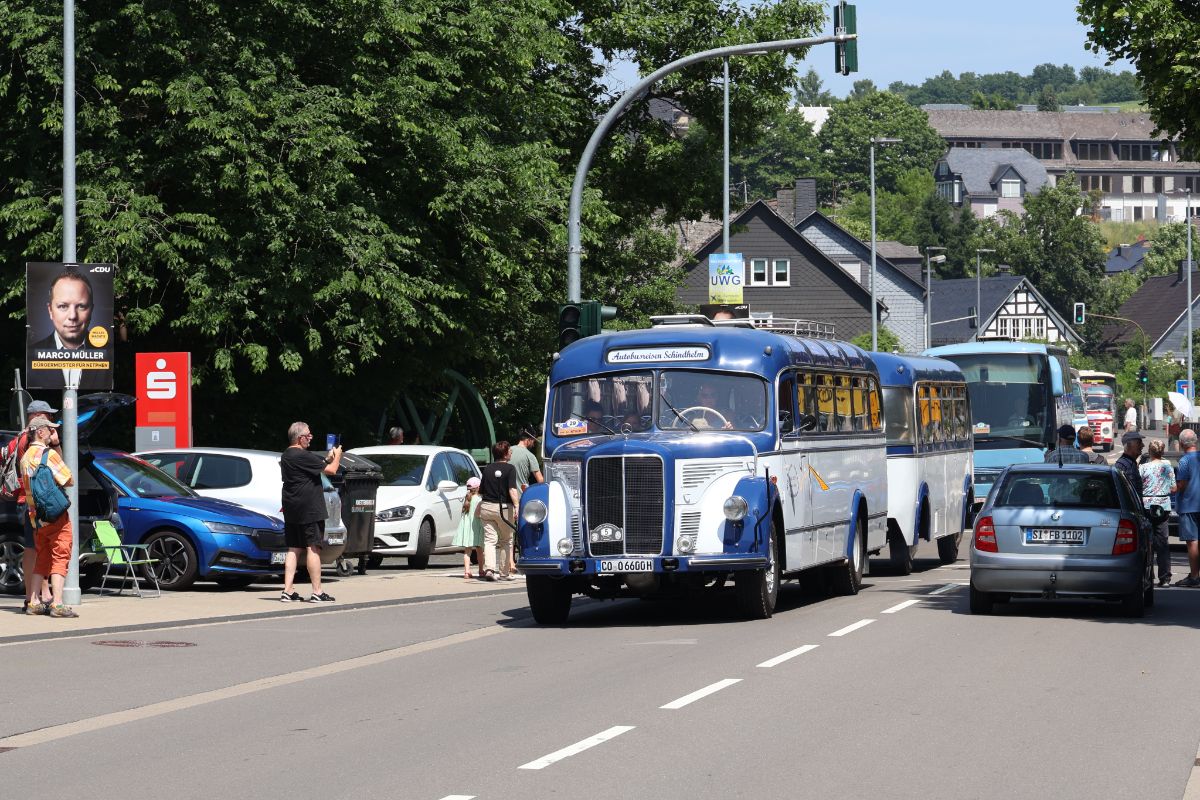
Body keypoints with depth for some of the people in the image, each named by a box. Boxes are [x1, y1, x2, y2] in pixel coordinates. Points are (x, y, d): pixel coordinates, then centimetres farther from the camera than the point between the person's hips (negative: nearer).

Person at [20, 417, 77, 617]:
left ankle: (34, 603, 12)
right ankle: (57, 604, -14)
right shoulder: (49, 454, -12)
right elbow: (69, 481, -10)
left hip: (36, 516, 8)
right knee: (60, 558, -6)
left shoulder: (25, 458, 13)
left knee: (42, 559, 15)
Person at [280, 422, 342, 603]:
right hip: (309, 510, -9)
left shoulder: (286, 456, 12)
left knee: (294, 549, 10)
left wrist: (327, 459, 18)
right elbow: (331, 470, -13)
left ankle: (288, 591, 6)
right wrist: (337, 456, 6)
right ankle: (317, 593, -3)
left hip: (291, 510, 9)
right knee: (313, 548, -4)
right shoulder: (303, 456, -17)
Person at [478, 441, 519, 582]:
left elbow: (481, 491, 14)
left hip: (486, 507, 4)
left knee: (489, 539, 0)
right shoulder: (509, 469, -6)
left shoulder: (487, 469, 9)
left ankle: (489, 569, -20)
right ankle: (504, 573, 14)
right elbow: (512, 490, -18)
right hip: (504, 507, -4)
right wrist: (517, 507, -22)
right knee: (506, 541, 10)